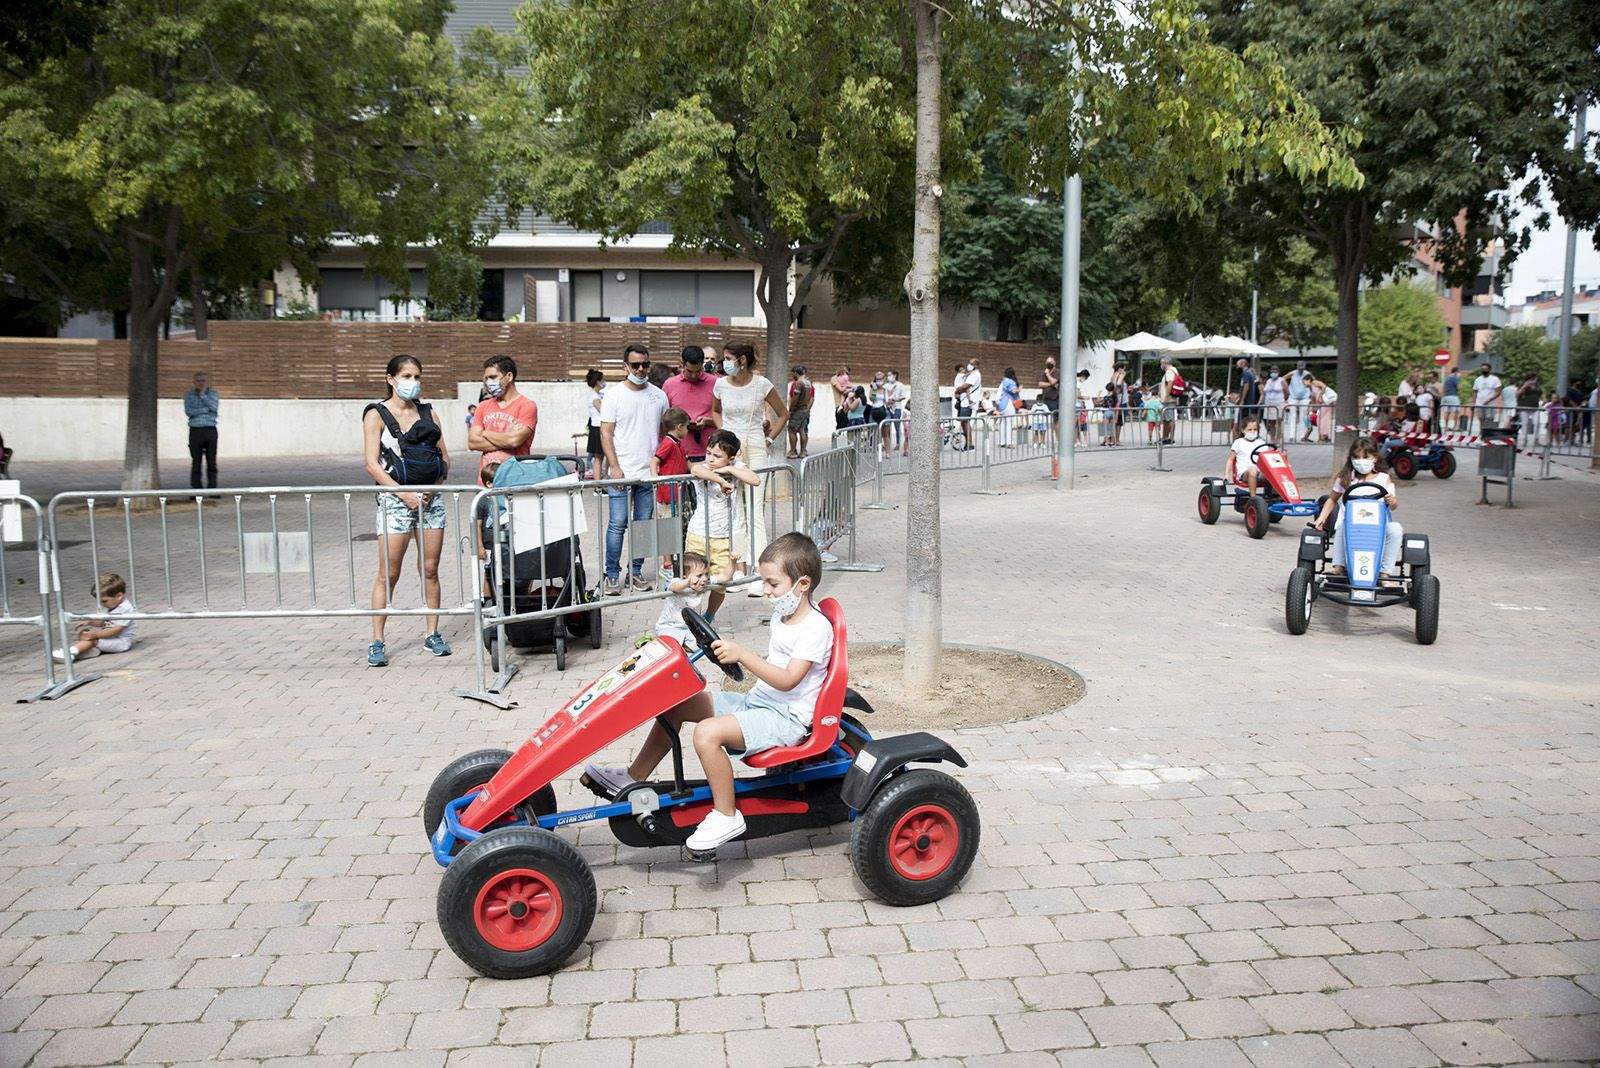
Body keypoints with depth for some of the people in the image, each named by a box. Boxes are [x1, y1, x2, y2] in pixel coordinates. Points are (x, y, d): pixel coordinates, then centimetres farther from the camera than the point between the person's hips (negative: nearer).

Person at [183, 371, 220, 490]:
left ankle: (212, 488, 3)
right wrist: (206, 409, -8)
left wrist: (202, 394, -4)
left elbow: (214, 407, -8)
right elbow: (189, 411, -4)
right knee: (196, 462, -2)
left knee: (212, 461, -2)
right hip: (195, 430, 0)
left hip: (210, 430, 0)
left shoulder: (213, 393, 11)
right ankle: (195, 490, 1)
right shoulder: (188, 395, 10)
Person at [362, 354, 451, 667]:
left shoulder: (427, 412, 13)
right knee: (388, 573, -4)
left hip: (431, 497, 4)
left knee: (430, 569, 7)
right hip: (396, 499, -4)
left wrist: (434, 485, -3)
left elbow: (445, 458, 14)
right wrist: (404, 493, -14)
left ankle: (432, 634, 17)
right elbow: (372, 464, -8)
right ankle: (377, 642, 2)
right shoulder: (376, 414, 0)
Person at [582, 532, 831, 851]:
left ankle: (726, 816, -17)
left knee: (707, 732, -31)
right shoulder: (782, 615, 11)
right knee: (678, 702, 6)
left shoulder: (816, 628, -18)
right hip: (756, 701, 10)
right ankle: (635, 777, 14)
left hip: (786, 717, -10)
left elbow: (787, 679, -27)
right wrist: (737, 658, 11)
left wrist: (742, 654, -32)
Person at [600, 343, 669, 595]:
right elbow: (606, 434, -3)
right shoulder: (614, 395, 0)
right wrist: (614, 467, -11)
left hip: (649, 473, 3)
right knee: (617, 524, -5)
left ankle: (636, 572, 17)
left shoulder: (658, 396, 10)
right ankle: (612, 575, 2)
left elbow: (664, 433, 14)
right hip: (621, 473, -3)